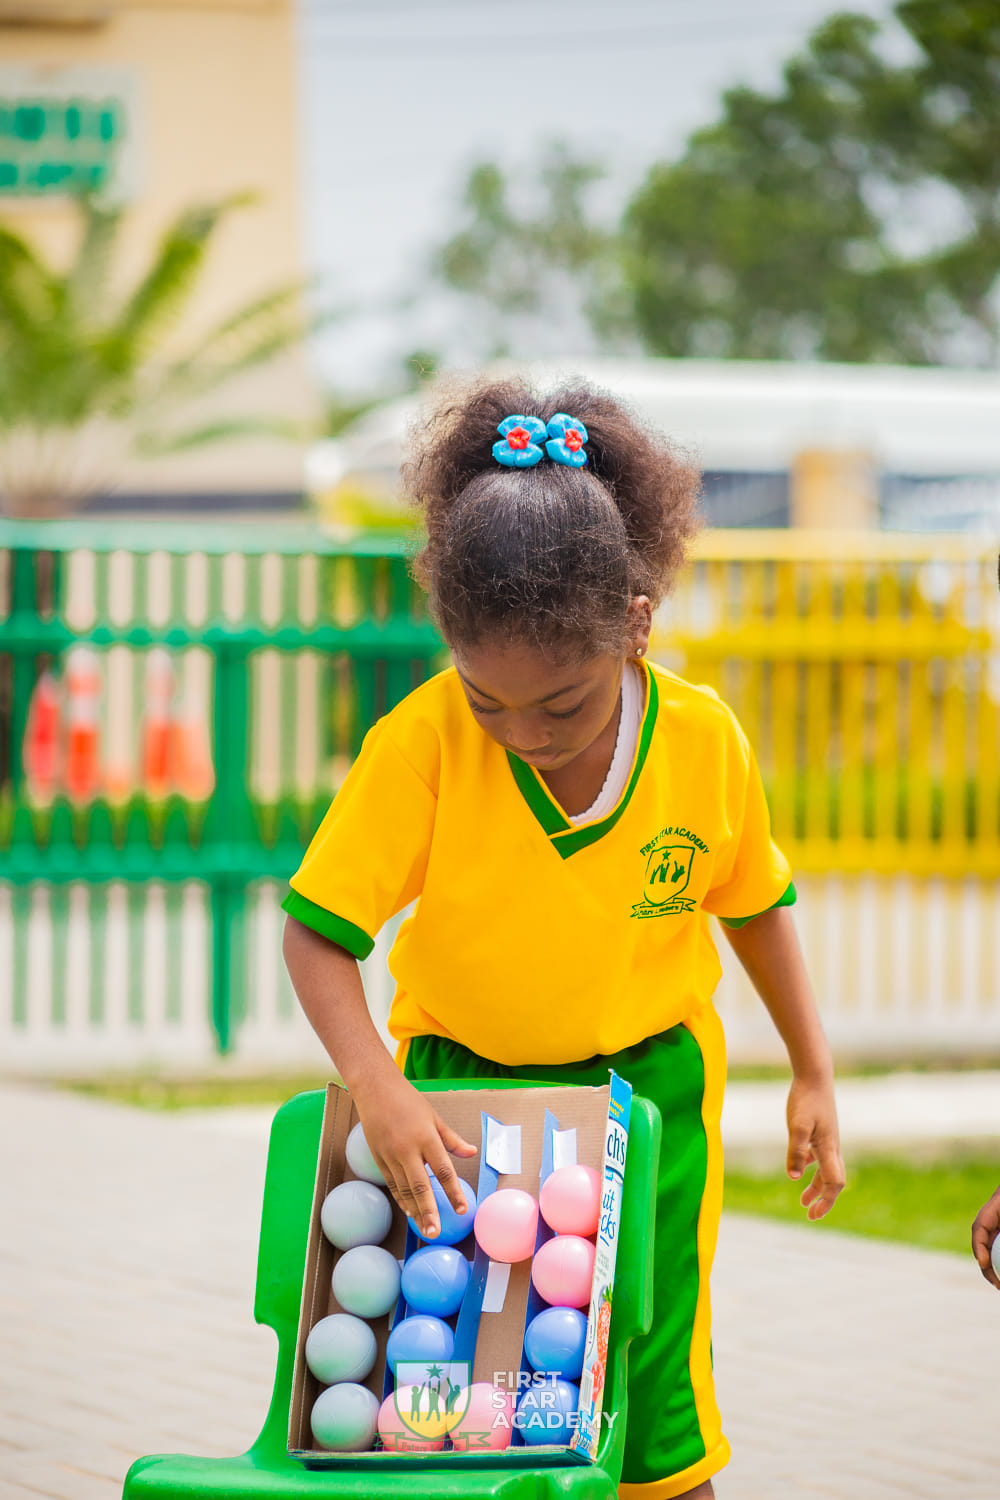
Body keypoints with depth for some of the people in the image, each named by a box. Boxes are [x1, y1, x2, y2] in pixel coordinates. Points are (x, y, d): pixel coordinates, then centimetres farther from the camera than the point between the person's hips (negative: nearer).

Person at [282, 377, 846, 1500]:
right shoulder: (419, 745, -22)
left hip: (649, 1072, 1)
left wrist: (813, 1073, 8)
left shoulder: (706, 742, -15)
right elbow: (317, 932, -18)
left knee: (655, 1384, 1)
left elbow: (753, 901, 4)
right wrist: (375, 1086, -32)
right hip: (461, 1080, -1)